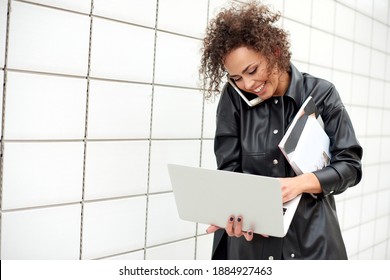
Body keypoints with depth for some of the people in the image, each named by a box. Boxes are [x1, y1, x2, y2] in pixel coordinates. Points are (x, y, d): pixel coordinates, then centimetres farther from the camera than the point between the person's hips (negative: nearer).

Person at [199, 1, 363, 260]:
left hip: (311, 233, 0)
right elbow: (229, 169, -4)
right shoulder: (233, 97, -4)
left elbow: (350, 164, -5)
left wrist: (300, 183, -21)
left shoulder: (321, 94, -6)